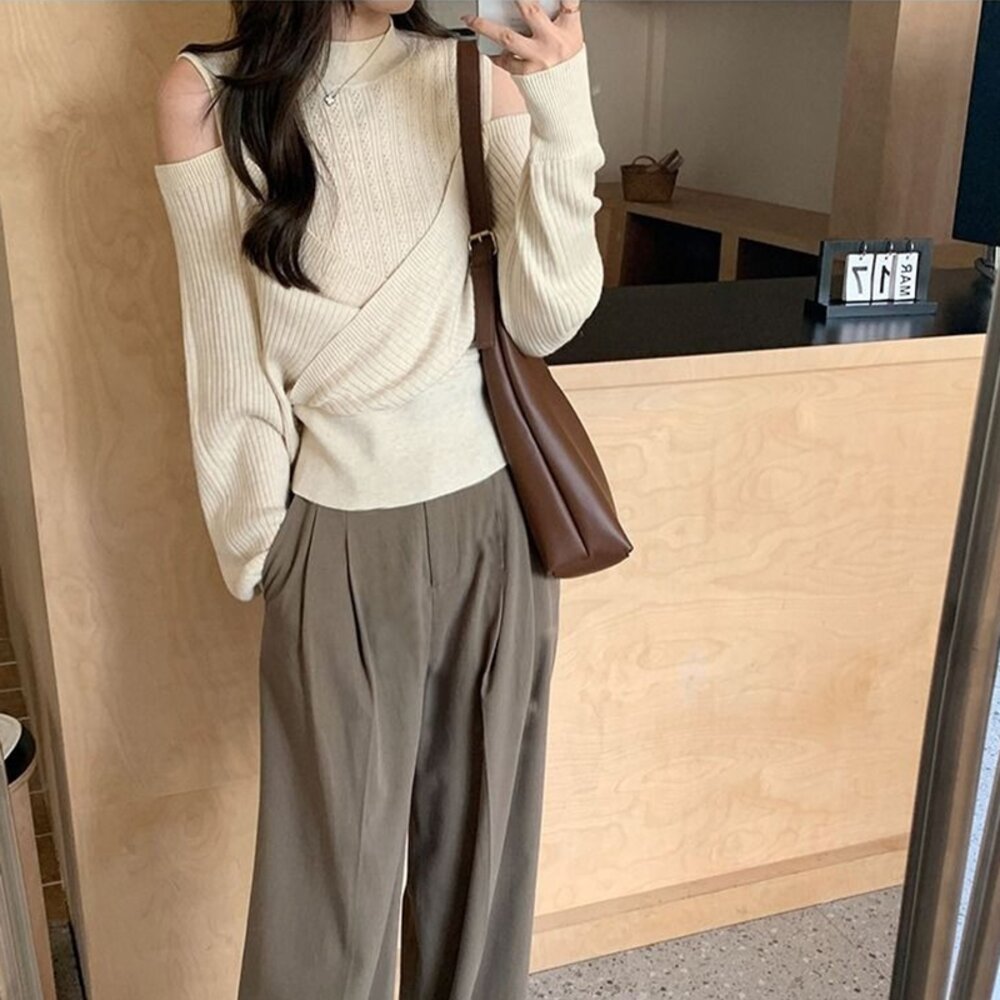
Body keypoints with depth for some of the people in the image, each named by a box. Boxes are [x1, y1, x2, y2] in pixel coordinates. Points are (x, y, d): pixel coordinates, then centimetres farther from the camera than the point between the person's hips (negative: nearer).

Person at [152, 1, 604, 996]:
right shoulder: (205, 95, -4)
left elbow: (545, 320, -5)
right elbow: (229, 356, -3)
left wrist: (561, 118, -16)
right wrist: (258, 542, 1)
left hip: (491, 509, 2)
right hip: (338, 533, -2)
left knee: (481, 823, 17)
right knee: (334, 859, 9)